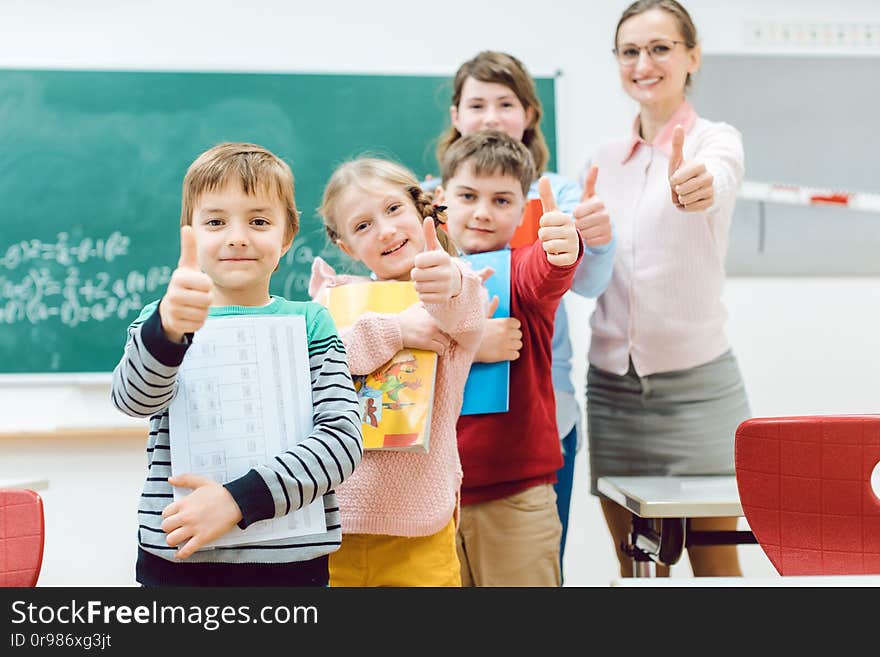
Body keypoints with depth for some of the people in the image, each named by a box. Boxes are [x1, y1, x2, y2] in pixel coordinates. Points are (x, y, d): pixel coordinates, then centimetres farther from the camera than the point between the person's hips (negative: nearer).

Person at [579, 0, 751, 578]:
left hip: (697, 385, -4)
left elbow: (715, 181, -30)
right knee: (637, 567, 10)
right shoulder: (605, 160, 11)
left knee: (715, 568, 3)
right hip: (612, 386, 4)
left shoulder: (716, 141, -4)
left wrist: (695, 189, -52)